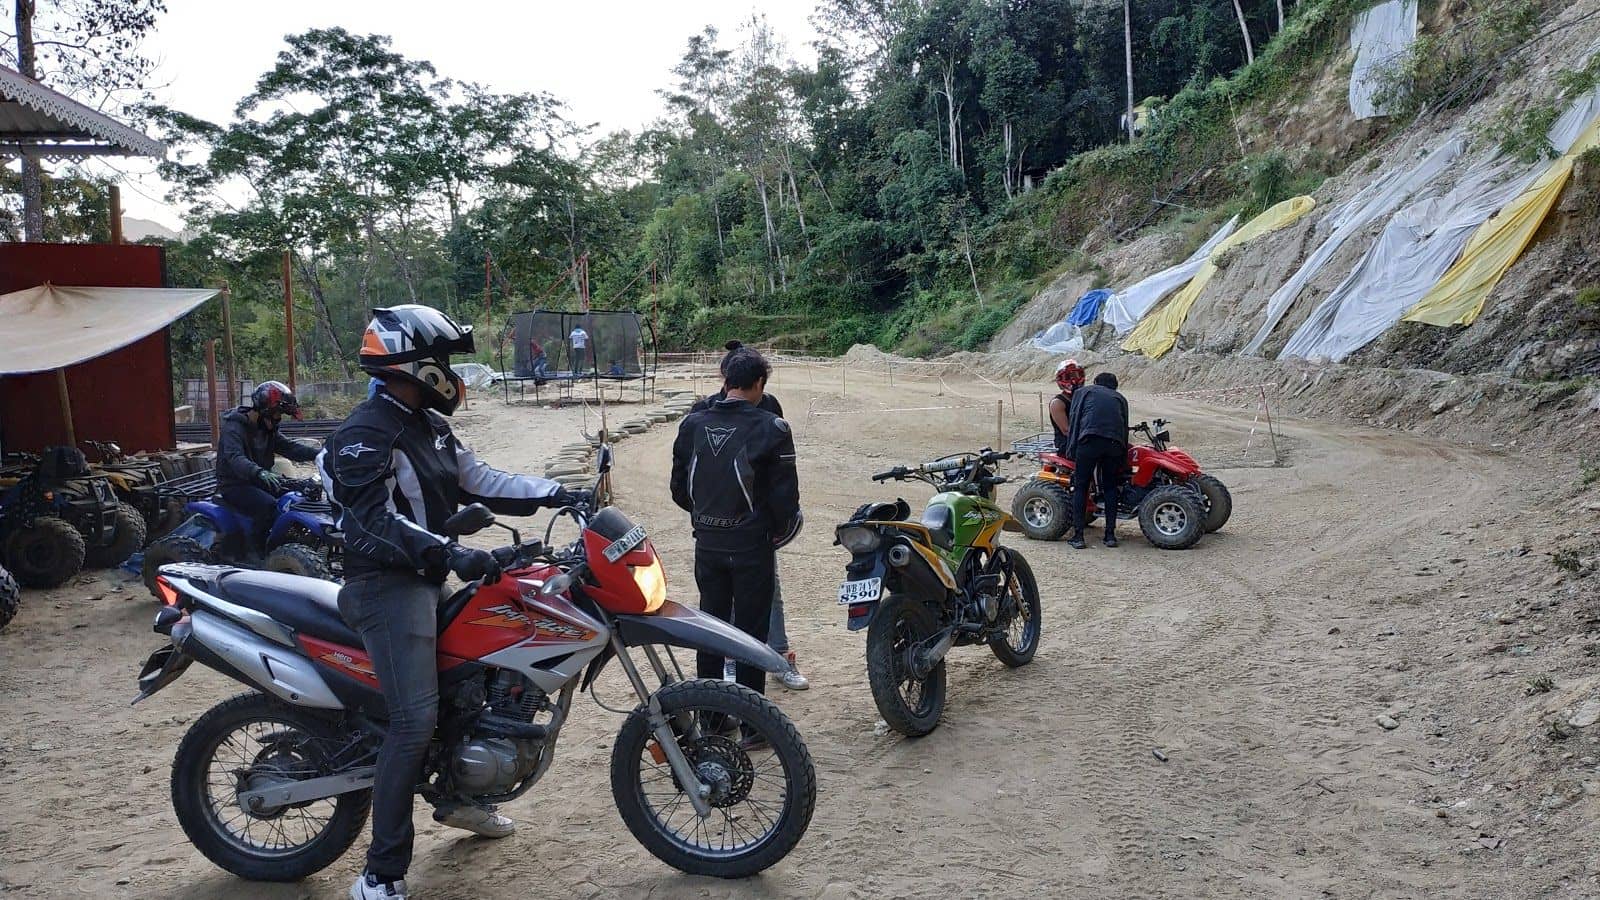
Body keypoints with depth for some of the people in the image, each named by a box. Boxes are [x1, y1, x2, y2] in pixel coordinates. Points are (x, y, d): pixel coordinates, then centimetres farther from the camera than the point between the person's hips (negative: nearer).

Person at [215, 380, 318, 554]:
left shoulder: (267, 429, 10)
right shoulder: (233, 427, -18)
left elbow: (289, 447, 4)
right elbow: (235, 458, -34)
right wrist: (259, 473, -54)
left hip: (257, 481, 9)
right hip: (234, 485, -9)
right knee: (268, 505, -32)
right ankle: (256, 553, -21)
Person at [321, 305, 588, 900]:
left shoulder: (428, 425, 14)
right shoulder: (367, 433, -16)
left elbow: (477, 480, 13)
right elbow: (377, 519, -27)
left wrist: (556, 494, 5)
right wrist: (450, 554, -37)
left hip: (428, 580, 10)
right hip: (387, 586, -10)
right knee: (416, 720, -19)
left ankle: (456, 798, 43)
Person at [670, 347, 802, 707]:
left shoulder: (693, 424, 0)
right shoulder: (771, 429, -14)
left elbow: (679, 489, 7)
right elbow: (785, 495, -11)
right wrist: (779, 531, 7)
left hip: (707, 543, 4)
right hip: (752, 545, -4)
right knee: (751, 630, 6)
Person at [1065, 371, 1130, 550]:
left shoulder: (1082, 392, 24)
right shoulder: (1120, 398, 30)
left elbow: (1074, 420, 12)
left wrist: (1071, 452, 9)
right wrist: (1122, 463, 25)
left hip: (1089, 441, -2)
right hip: (1115, 443, 3)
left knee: (1080, 487, 5)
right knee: (1111, 488, 16)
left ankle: (1078, 535, 1)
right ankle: (1110, 534, 14)